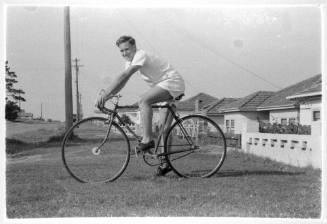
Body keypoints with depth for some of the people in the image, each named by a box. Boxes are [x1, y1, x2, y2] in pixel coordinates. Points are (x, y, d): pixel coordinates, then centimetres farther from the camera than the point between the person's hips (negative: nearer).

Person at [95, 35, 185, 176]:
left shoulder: (141, 56, -20)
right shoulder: (130, 61, 9)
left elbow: (123, 76, -31)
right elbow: (121, 83, 8)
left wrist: (104, 94, -35)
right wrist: (106, 97, -5)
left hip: (173, 82, -10)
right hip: (166, 86, 10)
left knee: (143, 101, -29)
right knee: (165, 128, 7)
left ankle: (147, 140, -27)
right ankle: (165, 163, 11)